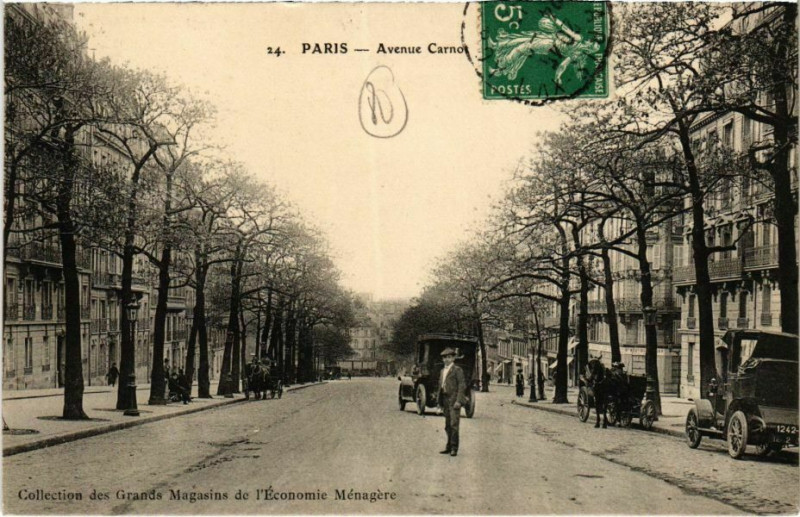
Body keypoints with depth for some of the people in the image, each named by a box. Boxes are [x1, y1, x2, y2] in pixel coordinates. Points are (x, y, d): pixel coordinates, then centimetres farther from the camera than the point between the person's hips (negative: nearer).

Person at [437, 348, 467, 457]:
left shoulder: (457, 369, -5)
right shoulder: (443, 370, 18)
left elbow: (462, 386, -11)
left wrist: (458, 400, -18)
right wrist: (440, 402, 16)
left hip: (454, 399, -8)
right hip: (445, 399, 8)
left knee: (454, 424, -10)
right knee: (447, 425, 11)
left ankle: (454, 448, -8)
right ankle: (449, 447, 18)